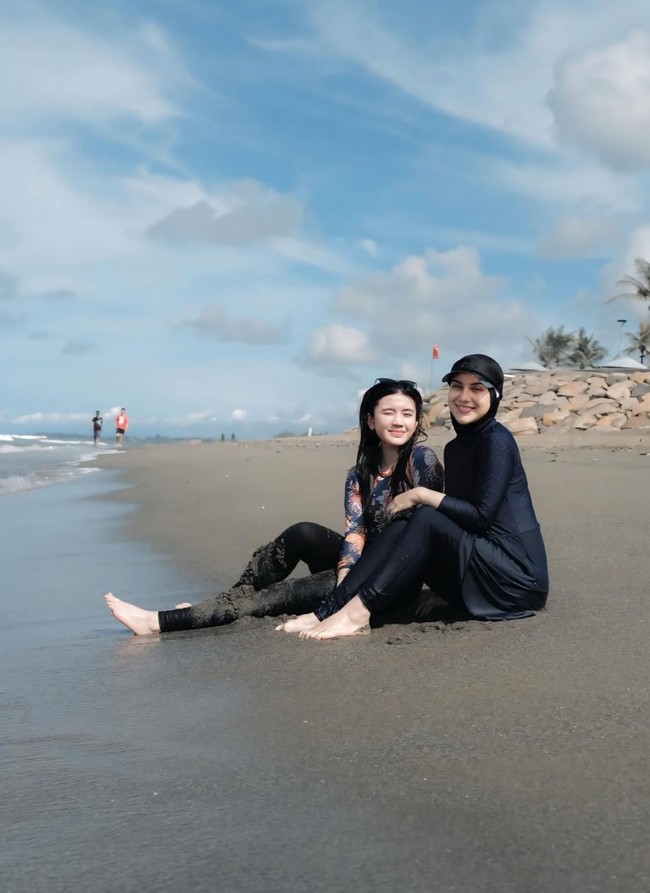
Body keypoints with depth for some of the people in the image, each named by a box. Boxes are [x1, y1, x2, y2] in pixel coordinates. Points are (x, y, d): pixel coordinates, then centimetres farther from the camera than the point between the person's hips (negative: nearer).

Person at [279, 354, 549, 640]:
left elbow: (482, 516, -18)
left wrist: (421, 495, -15)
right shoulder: (455, 448, 14)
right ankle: (328, 612, -20)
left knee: (426, 520, -25)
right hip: (478, 576, 8)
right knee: (398, 528, -9)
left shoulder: (497, 440, -11)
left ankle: (357, 611, -29)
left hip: (519, 578, -8)